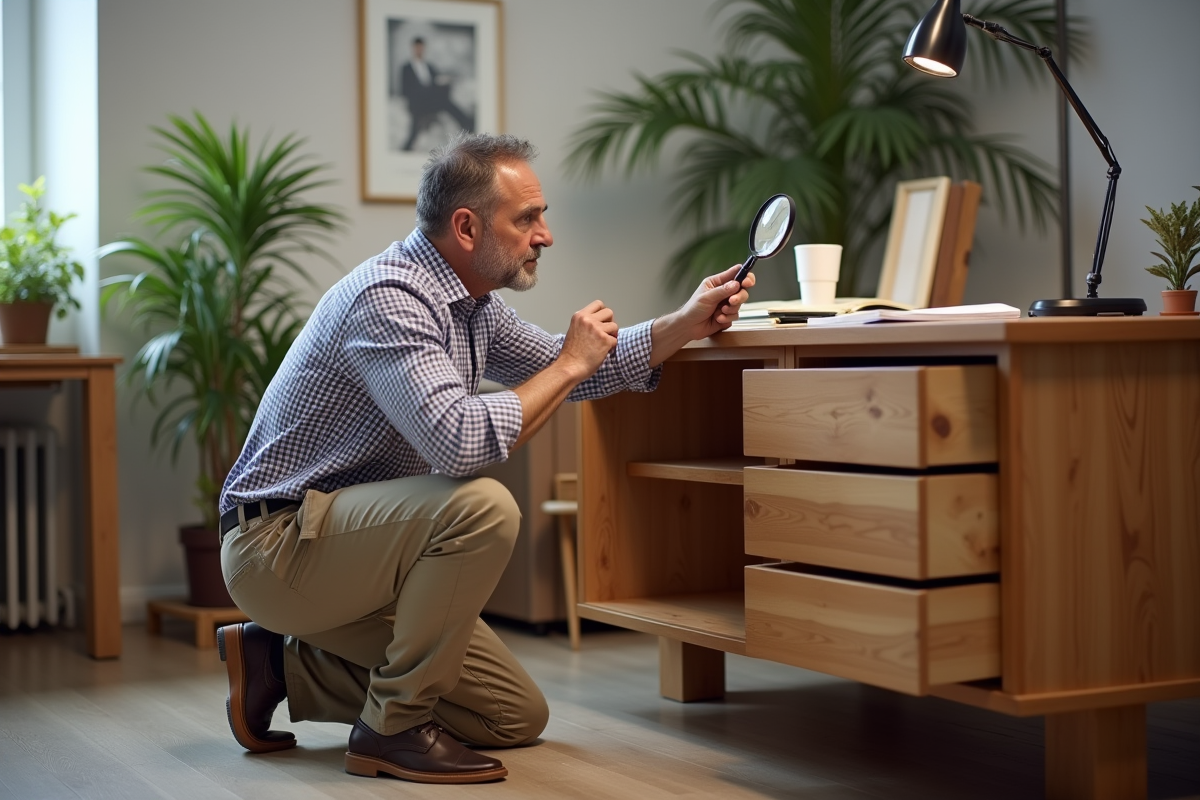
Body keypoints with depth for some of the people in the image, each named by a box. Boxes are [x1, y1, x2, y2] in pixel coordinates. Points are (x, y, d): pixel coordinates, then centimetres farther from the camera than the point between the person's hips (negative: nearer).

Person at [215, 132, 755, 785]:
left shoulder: (471, 303, 7)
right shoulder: (389, 297, -23)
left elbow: (571, 372, 20)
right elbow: (459, 442, -36)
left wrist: (688, 323, 7)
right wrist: (569, 365, -21)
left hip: (351, 545, 10)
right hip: (278, 542, -9)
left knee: (517, 718, 7)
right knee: (480, 506, -32)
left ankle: (282, 666, 15)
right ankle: (394, 728, -16)